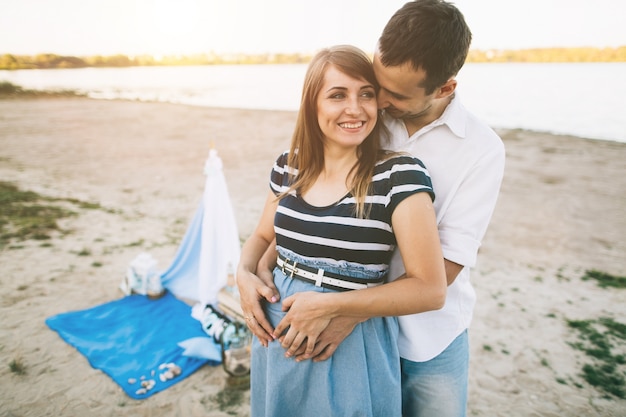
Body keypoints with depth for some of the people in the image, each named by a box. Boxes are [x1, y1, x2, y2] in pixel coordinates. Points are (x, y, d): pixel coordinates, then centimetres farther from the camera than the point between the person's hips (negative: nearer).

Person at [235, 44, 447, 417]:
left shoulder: (400, 174, -17)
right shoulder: (289, 166, -1)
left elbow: (430, 289, -18)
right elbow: (263, 236, 13)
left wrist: (327, 305, -21)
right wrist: (245, 274, -7)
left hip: (351, 349, -5)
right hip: (276, 337, 5)